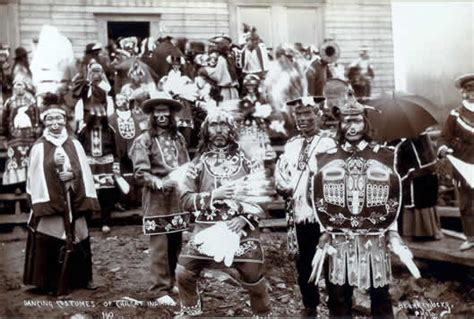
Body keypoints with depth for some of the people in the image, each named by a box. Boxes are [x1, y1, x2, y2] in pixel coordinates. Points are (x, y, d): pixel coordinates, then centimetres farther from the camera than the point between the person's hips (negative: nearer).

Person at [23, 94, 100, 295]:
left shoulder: (75, 144, 8)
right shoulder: (39, 147, -1)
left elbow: (84, 172, 6)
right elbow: (36, 177, -4)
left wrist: (72, 174, -11)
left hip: (73, 201, 3)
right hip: (49, 202, -3)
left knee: (76, 239, 7)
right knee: (50, 243, -2)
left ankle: (78, 279, 21)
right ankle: (51, 283, 9)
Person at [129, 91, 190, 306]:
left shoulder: (178, 138, 12)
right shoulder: (143, 140, -3)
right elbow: (140, 173, -10)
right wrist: (160, 183, -23)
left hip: (178, 198, 5)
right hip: (157, 199, -4)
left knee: (176, 244, 12)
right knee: (160, 246, -2)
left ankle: (171, 282, 27)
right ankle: (161, 290, 5)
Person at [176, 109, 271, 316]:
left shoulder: (244, 160, 7)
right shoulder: (198, 163, 5)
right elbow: (186, 200, -3)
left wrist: (245, 218, -9)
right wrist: (214, 194, -16)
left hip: (242, 229, 0)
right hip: (207, 229, 1)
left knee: (254, 279, 3)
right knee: (183, 273, -2)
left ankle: (263, 314, 30)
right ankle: (190, 312, 25)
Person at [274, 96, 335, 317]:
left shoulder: (328, 143, -4)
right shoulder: (291, 144, 14)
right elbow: (280, 171, 12)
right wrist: (283, 187, -6)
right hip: (297, 213, 6)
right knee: (303, 262, 16)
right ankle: (309, 305, 32)